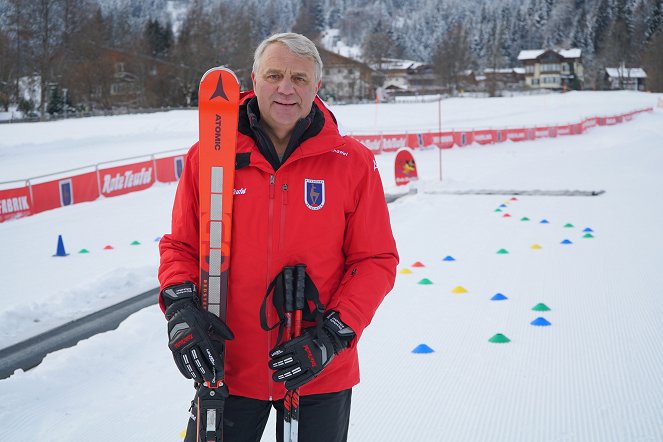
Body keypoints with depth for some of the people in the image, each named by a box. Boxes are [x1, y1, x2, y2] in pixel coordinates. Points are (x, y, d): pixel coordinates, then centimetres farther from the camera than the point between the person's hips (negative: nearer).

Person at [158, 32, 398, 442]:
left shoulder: (353, 163, -5)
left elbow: (375, 260, -3)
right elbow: (181, 246, 5)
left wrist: (333, 336, -14)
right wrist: (180, 308, -13)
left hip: (321, 374, 0)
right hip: (227, 367, 1)